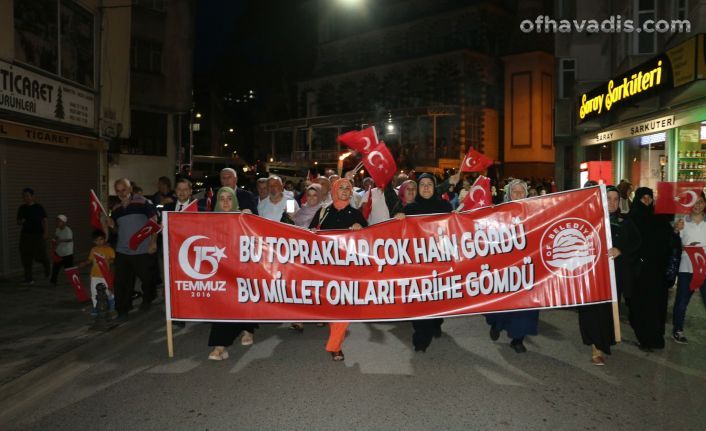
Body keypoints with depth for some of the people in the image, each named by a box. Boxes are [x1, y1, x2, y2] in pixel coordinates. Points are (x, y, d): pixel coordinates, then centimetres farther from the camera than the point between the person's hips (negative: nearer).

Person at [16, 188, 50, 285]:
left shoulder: (39, 208, -2)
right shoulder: (22, 208, 7)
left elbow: (44, 221, -3)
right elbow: (18, 221, 13)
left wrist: (46, 232, -12)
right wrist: (21, 222, -11)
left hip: (38, 235, -3)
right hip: (25, 235, 3)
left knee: (39, 256, -4)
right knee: (26, 258, 1)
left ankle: (46, 263, 31)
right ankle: (28, 279, 8)